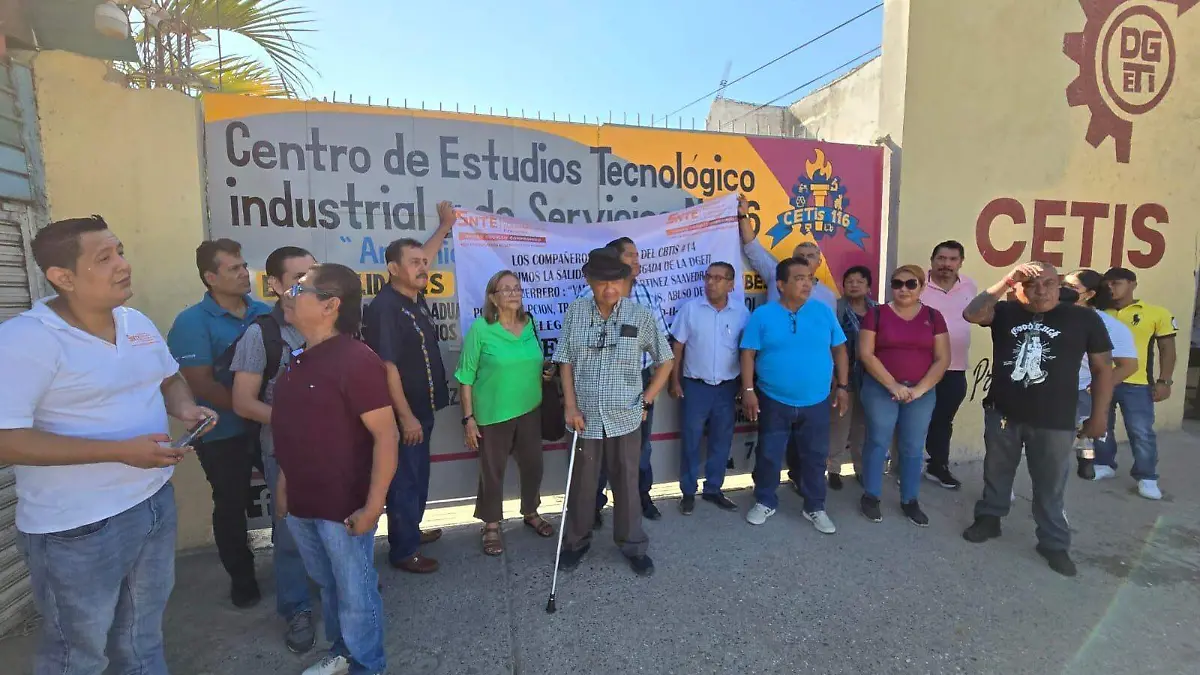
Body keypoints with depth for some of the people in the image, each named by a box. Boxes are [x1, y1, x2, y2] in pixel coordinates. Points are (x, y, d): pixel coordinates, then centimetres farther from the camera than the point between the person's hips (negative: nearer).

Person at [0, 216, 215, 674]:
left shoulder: (138, 323, 2)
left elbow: (169, 379, 17)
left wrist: (186, 409, -5)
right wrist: (121, 450, -29)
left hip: (155, 502, 7)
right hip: (78, 528, -6)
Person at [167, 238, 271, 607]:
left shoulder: (264, 312, 2)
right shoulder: (192, 322, -12)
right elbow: (202, 384, -17)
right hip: (224, 434, -4)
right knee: (231, 507, 13)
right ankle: (242, 579, 33)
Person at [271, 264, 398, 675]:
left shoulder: (356, 360, -21)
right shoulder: (299, 360, 5)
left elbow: (386, 437, -23)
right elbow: (290, 430, 15)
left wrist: (372, 507, -22)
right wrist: (283, 485, 16)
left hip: (345, 507, -8)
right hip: (301, 504, 8)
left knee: (355, 594, 12)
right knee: (327, 586, 25)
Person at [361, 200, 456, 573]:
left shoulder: (415, 298, 6)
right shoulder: (384, 308, -20)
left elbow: (422, 255, 25)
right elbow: (388, 368, -23)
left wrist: (446, 224, 32)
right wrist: (406, 417, -23)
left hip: (423, 408, 9)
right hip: (404, 413, -9)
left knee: (419, 475, 21)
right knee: (404, 479, 4)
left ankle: (412, 531, 38)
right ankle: (403, 550, 19)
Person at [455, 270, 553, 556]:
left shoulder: (530, 324, 1)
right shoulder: (480, 328, -13)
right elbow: (466, 377, -10)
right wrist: (468, 417, -11)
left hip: (530, 410, 4)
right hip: (493, 414, -4)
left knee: (532, 465, 16)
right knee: (492, 471, 10)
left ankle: (530, 513, 40)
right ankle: (492, 526, 31)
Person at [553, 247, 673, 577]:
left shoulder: (641, 315, -7)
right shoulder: (575, 312, -4)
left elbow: (665, 361, 2)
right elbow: (566, 362, 0)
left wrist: (646, 400, -1)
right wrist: (570, 406, -6)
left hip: (625, 417, 0)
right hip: (585, 416, 1)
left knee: (627, 482, 14)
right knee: (581, 483, 16)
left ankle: (633, 545, 35)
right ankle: (576, 541, 38)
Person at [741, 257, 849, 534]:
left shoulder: (824, 312, 0)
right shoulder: (762, 315, -6)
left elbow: (839, 350, 6)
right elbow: (748, 354, -6)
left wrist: (842, 386, 4)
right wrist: (748, 390, -11)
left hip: (816, 402, 2)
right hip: (773, 401, -2)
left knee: (815, 456, 13)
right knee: (768, 455, 10)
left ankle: (815, 507, 31)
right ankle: (765, 502, 30)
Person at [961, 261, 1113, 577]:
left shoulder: (1084, 318, -3)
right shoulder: (1005, 312, -1)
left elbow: (1102, 368, 1)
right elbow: (972, 314, -21)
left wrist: (1099, 415, 0)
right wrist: (1005, 282, -23)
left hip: (1054, 421, -1)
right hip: (1002, 413, 1)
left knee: (1050, 486, 10)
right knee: (996, 473, 18)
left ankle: (1054, 543, 27)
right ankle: (988, 518, 36)